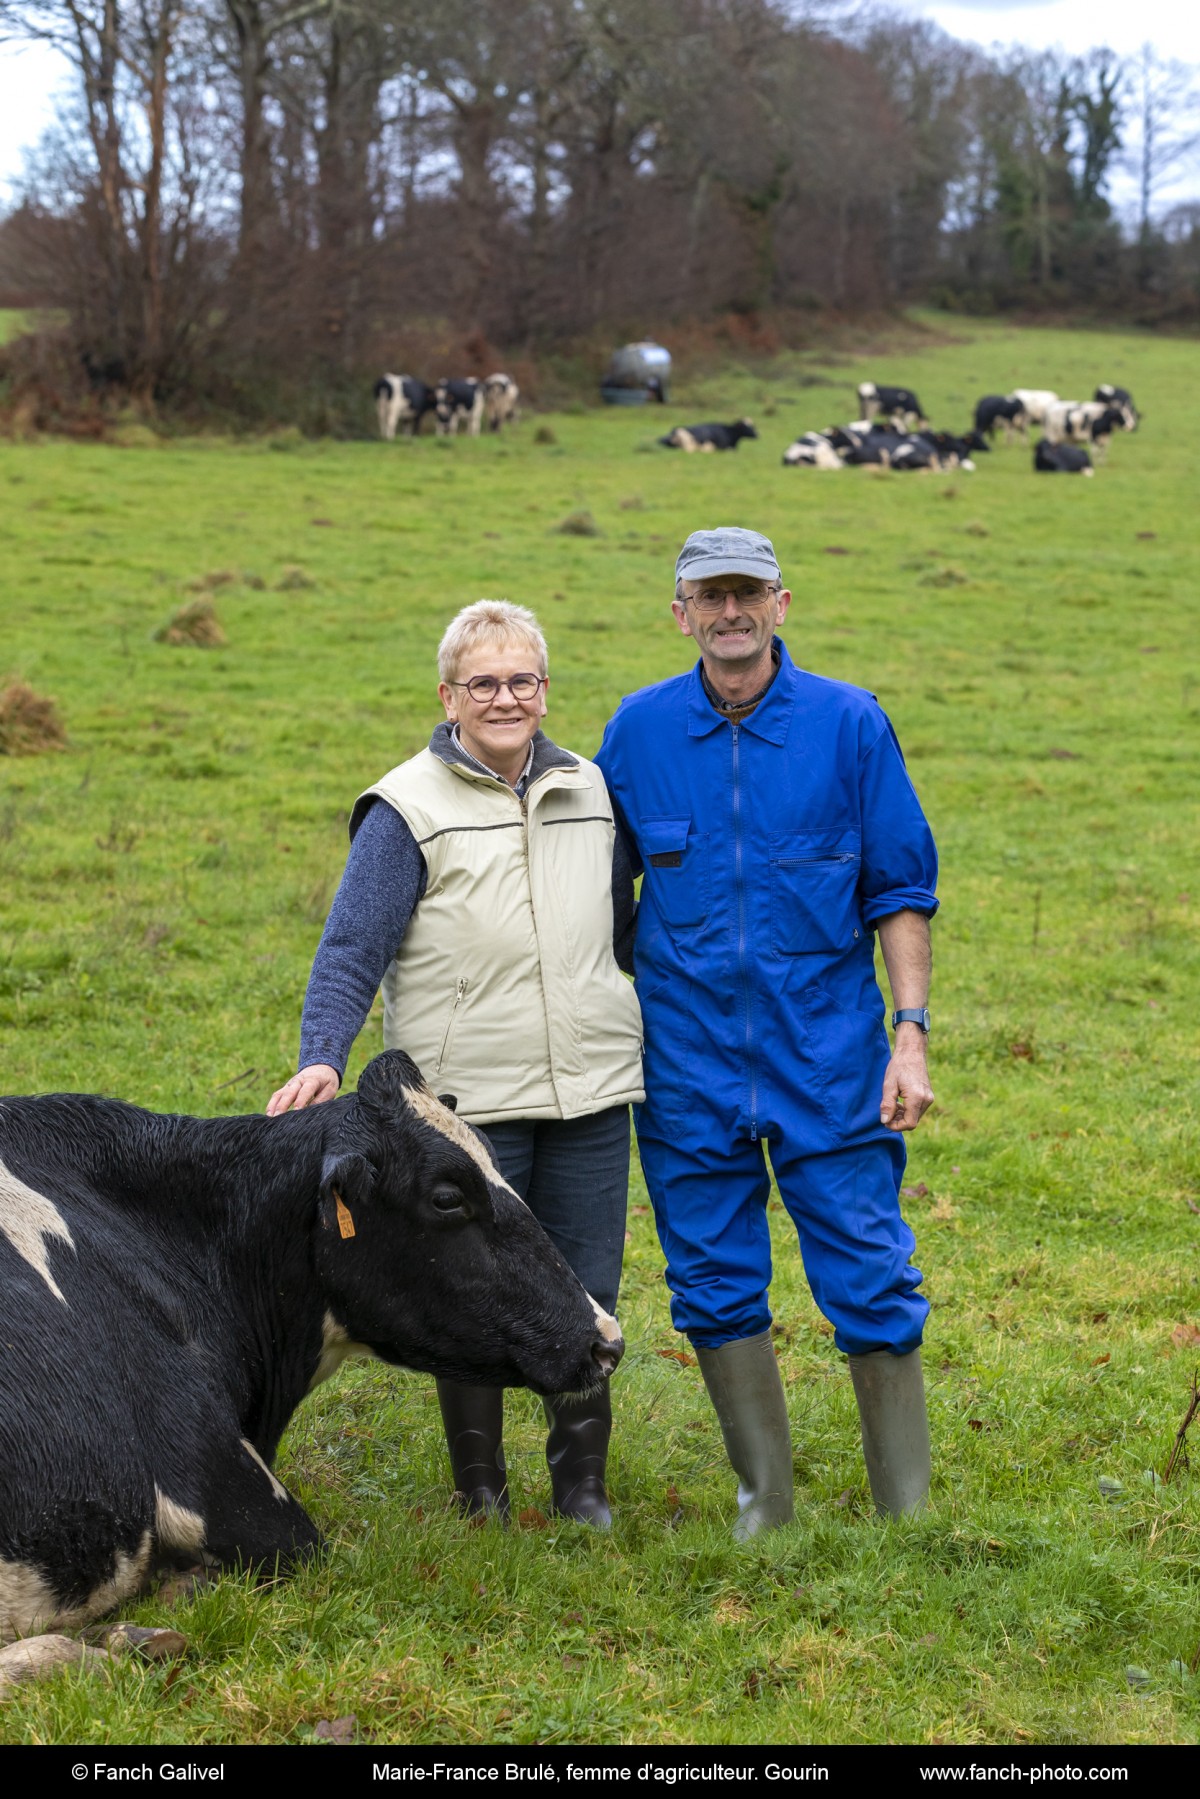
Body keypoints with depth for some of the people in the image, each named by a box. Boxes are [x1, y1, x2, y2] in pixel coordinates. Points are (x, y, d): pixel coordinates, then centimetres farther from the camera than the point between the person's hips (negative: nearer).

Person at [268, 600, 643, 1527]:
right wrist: (321, 1058, -21)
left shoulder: (589, 793, 9)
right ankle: (481, 1495, 20)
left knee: (586, 1294, 8)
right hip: (466, 1102, -4)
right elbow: (352, 952, -8)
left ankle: (583, 1486, 23)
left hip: (590, 1097, 4)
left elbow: (626, 927, 21)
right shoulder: (409, 811, -5)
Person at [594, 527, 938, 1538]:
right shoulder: (638, 732, 3)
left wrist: (912, 1034, -6)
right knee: (715, 1286, 8)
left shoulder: (849, 723, -2)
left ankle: (909, 1517, 9)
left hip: (829, 1049, -2)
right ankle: (766, 1504, 22)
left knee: (870, 1281, -3)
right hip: (688, 1062, 2)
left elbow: (901, 892, 1)